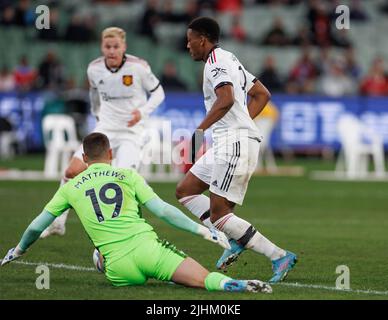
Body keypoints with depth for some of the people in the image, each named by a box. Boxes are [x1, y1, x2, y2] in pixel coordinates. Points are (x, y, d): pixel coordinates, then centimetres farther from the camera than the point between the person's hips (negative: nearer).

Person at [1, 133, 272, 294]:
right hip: (146, 248, 0)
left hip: (118, 267, 0)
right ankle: (241, 285, -39)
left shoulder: (71, 188, 19)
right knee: (206, 279, -7)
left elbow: (37, 226, 27)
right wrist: (203, 231, 7)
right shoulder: (127, 176, 15)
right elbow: (163, 210, 5)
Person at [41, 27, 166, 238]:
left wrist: (142, 112, -19)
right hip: (105, 129, 4)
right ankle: (58, 222, 9)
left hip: (131, 131, -4)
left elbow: (158, 93, -3)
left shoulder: (138, 67, -14)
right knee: (72, 171, -6)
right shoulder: (94, 69, -3)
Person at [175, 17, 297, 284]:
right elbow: (262, 94, 27)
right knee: (185, 191, 13)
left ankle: (280, 257, -10)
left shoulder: (215, 61, -10)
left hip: (236, 142, -11)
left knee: (218, 213, -10)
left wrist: (200, 130, -22)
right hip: (226, 143, 11)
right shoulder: (229, 59, 21)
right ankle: (235, 240, 3)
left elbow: (226, 99, -27)